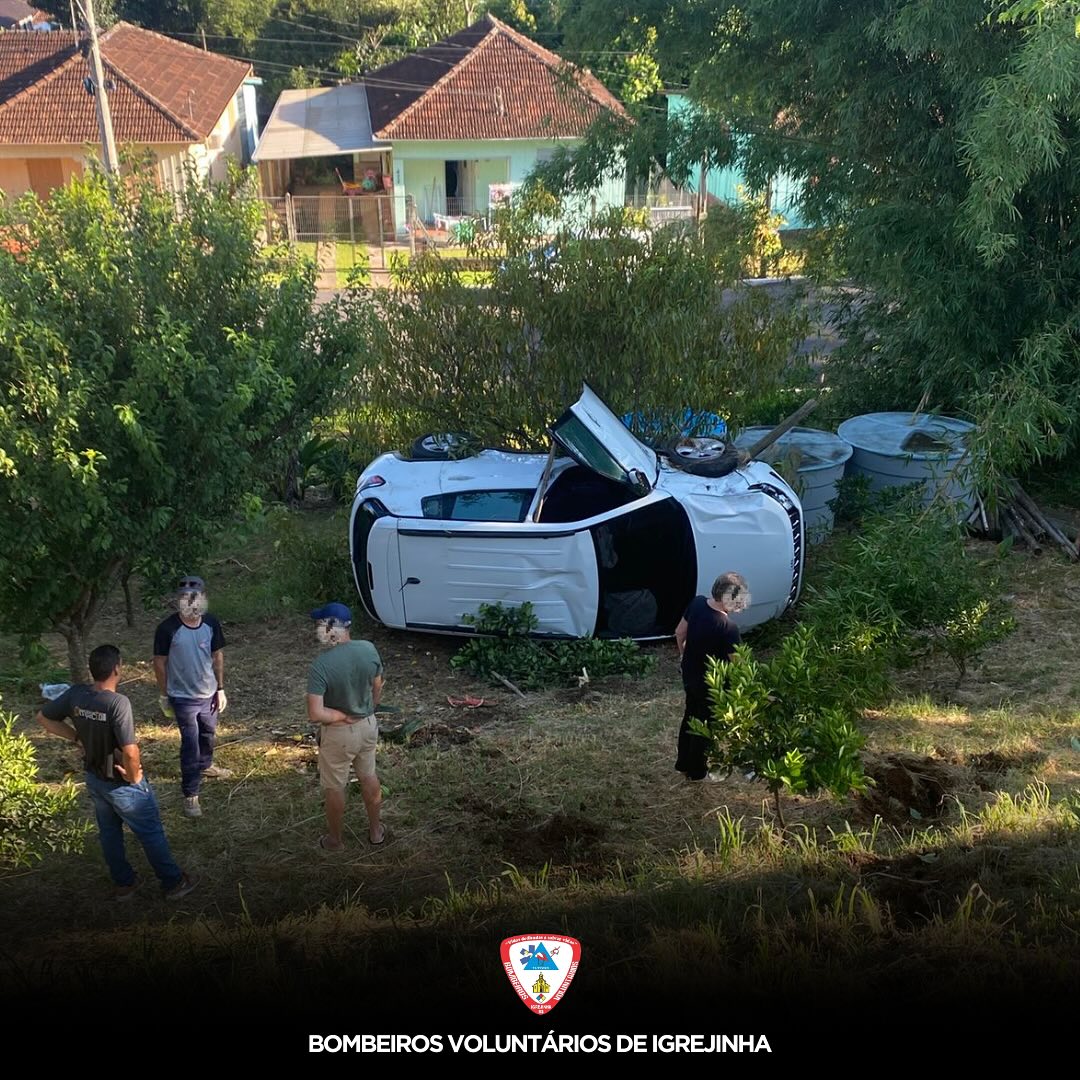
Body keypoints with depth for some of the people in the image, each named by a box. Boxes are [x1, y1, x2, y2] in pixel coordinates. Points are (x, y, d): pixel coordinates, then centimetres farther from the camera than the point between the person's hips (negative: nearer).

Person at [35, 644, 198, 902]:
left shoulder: (75, 695, -12)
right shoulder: (118, 702, -32)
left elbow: (43, 718, 3)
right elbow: (130, 751, -35)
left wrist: (78, 737, 6)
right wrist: (135, 777, -15)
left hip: (94, 779, 6)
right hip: (122, 784, -6)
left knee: (109, 832, 24)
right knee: (151, 833, 12)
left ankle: (124, 883, 39)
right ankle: (173, 883, 27)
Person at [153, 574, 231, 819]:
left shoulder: (211, 623, -9)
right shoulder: (168, 628, -21)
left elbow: (217, 656, 3)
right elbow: (160, 662, -9)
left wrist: (221, 689, 4)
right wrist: (164, 695, -4)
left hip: (209, 693, 5)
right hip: (183, 697, -5)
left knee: (208, 735, 25)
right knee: (190, 744, 0)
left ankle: (205, 765, 52)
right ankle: (190, 794, 11)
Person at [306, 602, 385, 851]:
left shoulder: (321, 665, -29)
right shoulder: (369, 649, -14)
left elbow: (315, 714, -31)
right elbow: (377, 689, 2)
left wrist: (343, 716, -15)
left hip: (338, 734, -5)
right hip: (368, 726, 5)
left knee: (334, 787, 17)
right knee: (369, 777, 25)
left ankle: (335, 839, 36)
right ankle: (376, 830, 41)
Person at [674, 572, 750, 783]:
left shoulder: (697, 602, -12)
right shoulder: (728, 628, -32)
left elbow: (680, 633, 4)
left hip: (689, 674, 7)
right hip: (710, 682, -7)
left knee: (691, 716, 25)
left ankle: (684, 763, 42)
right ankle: (697, 771, 32)